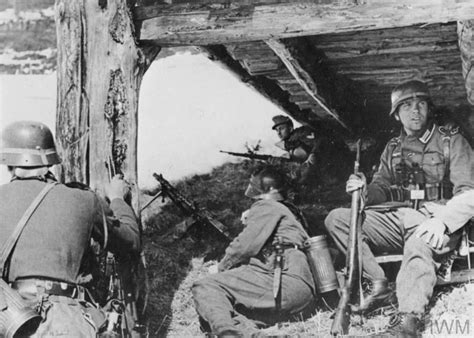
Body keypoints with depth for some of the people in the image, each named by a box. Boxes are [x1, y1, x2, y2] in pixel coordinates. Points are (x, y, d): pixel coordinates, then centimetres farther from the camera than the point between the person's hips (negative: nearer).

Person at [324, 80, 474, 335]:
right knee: (336, 218, -13)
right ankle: (379, 285, -17)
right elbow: (382, 187, 16)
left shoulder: (451, 141, 3)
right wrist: (365, 191, -10)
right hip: (397, 217, 6)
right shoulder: (393, 148, 19)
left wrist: (443, 221, -25)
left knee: (418, 243, -42)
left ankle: (409, 320, -48)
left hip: (433, 222, -5)